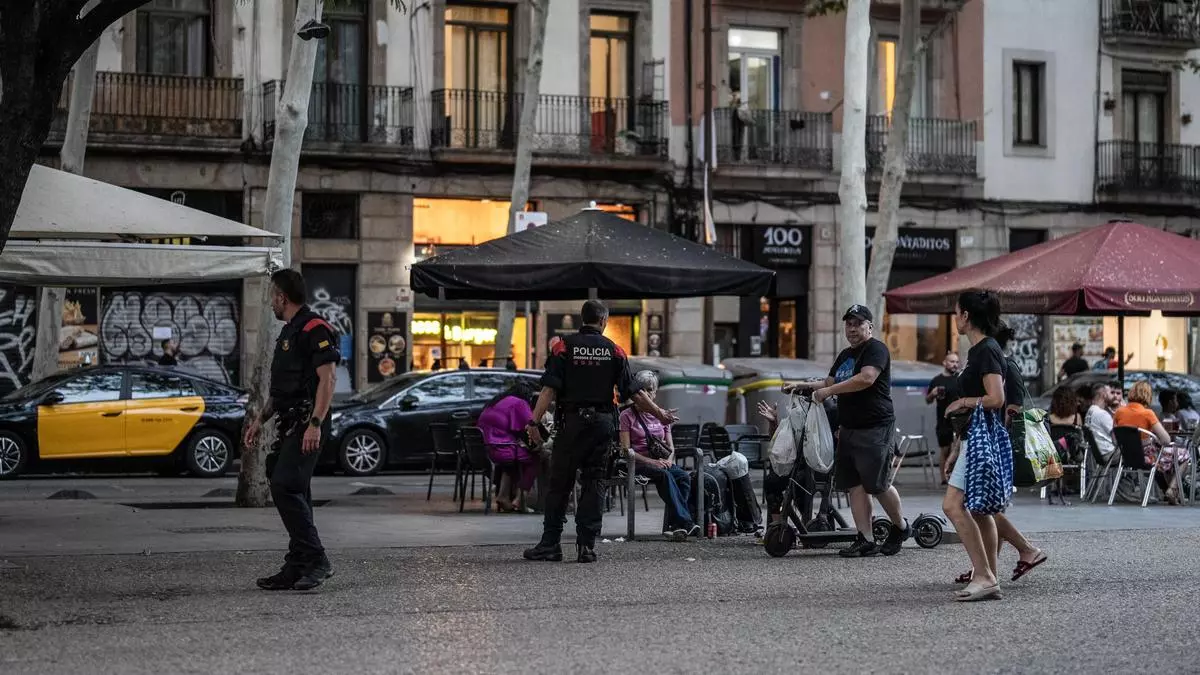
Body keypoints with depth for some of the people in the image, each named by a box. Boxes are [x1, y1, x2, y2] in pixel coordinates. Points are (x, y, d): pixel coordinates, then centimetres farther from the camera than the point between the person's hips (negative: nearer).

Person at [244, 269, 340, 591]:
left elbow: (328, 378, -18)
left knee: (285, 487, -19)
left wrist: (315, 424, -25)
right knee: (293, 493, 8)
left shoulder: (315, 329, -10)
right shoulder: (288, 332, 22)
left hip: (307, 425, -10)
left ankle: (316, 560, -17)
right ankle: (296, 569, 10)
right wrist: (261, 418, 23)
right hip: (290, 426, 10)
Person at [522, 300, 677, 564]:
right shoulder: (614, 350, 4)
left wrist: (534, 421, -12)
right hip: (603, 422, 1)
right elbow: (633, 392, 3)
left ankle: (550, 544, 3)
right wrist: (660, 414, 14)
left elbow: (550, 389, -10)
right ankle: (586, 545, 2)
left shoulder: (564, 347, 0)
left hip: (572, 421, -1)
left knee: (559, 484, 5)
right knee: (594, 484, 6)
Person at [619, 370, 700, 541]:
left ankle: (672, 525, -33)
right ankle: (685, 522, -42)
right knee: (664, 475, -35)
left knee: (685, 477, -27)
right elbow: (626, 449, -5)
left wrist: (669, 460, -7)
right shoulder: (627, 416, 3)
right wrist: (651, 462, -17)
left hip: (661, 462, 5)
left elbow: (670, 447, 17)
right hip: (638, 463, -5)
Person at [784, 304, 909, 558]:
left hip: (875, 429, -9)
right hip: (848, 429, 9)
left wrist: (828, 391, -18)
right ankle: (866, 541, 3)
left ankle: (901, 527, 15)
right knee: (855, 485, 2)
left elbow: (866, 378, -22)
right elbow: (830, 383, 29)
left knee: (878, 484, -8)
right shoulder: (845, 356, 22)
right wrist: (804, 385, 12)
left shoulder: (876, 350, -7)